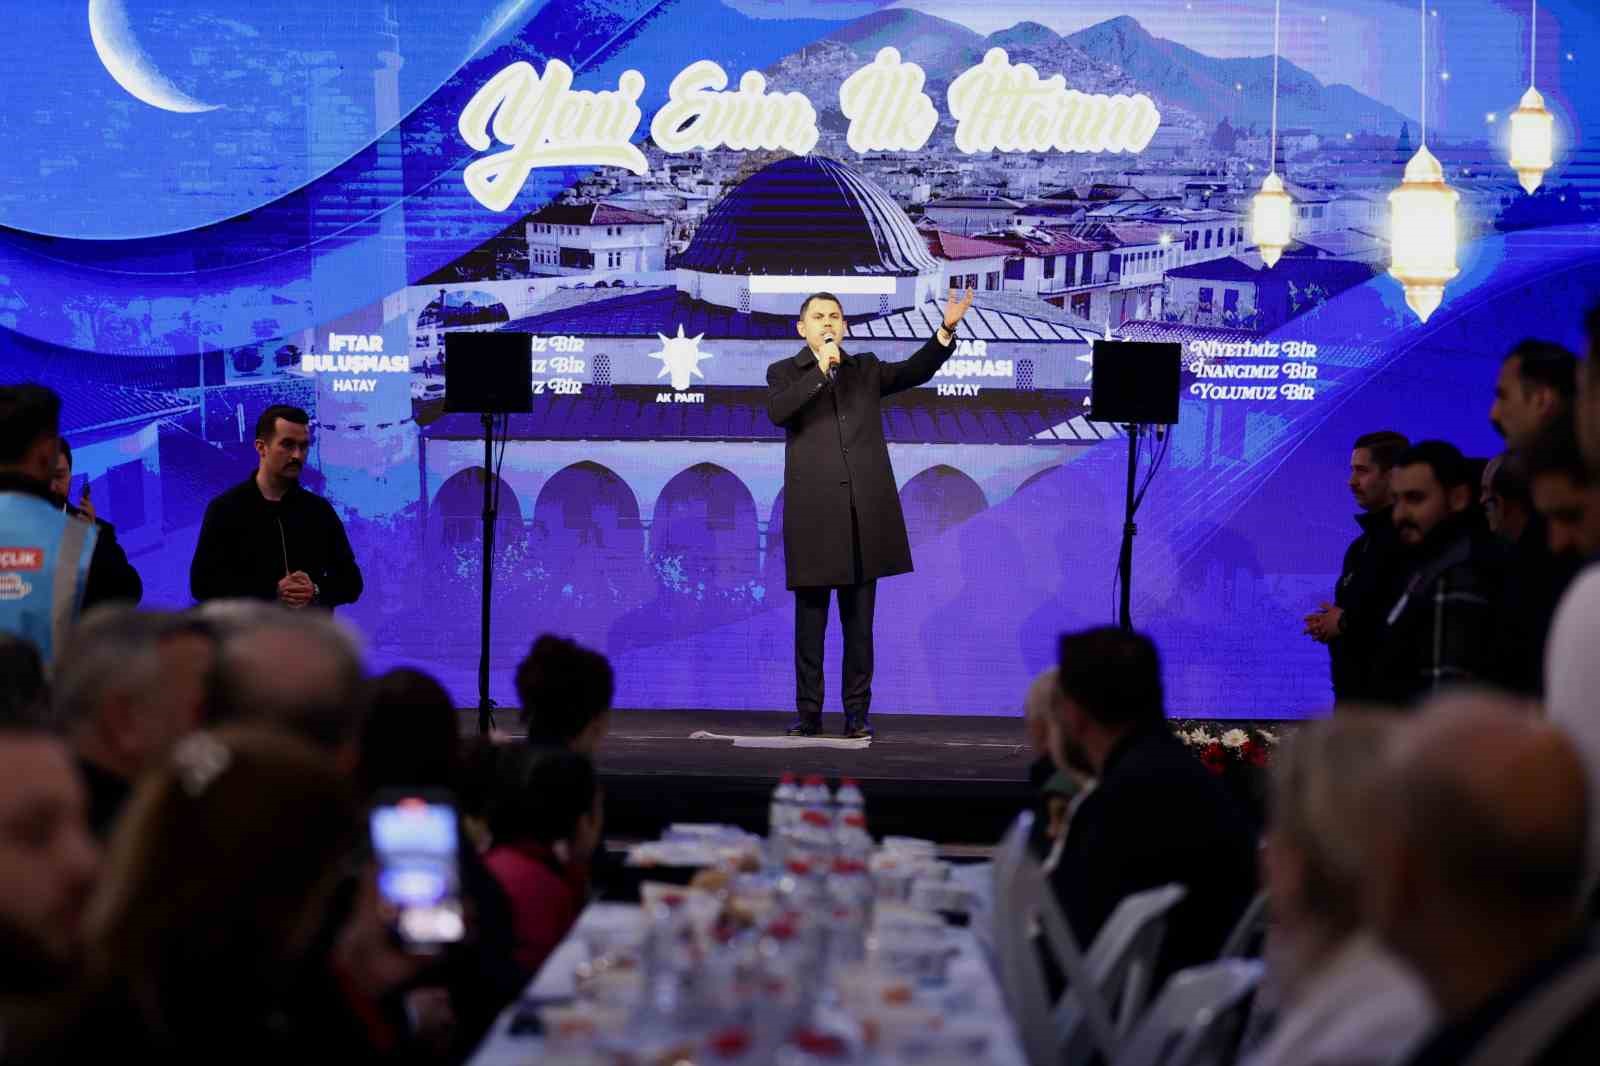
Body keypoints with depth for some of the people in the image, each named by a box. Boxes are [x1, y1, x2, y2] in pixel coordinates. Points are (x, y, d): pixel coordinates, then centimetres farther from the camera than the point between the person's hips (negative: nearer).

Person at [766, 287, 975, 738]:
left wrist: (947, 331, -10)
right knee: (810, 621, 1)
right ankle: (808, 713, 6)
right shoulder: (785, 372, 7)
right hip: (813, 513, -2)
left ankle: (857, 713, 9)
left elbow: (914, 371, 2)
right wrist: (820, 371, -16)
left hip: (864, 512, 2)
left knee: (859, 622, 5)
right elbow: (777, 412, -12)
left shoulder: (866, 368, 16)